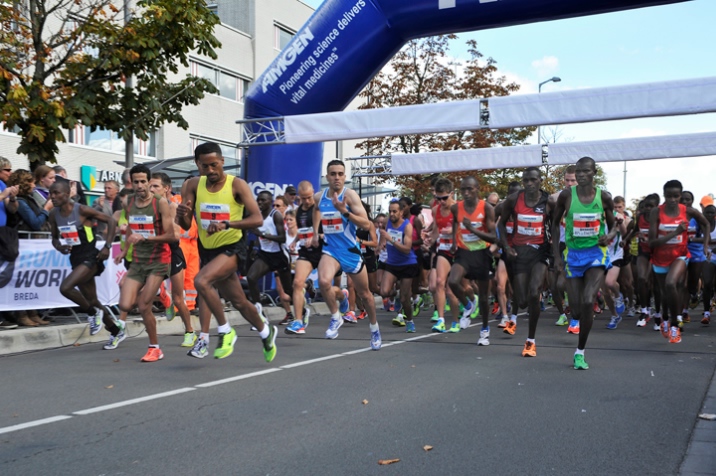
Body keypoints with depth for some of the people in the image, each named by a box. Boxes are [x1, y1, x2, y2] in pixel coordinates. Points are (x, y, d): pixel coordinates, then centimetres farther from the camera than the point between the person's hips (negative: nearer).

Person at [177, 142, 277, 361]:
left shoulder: (236, 185, -12)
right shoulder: (193, 186, -1)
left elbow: (257, 219, -20)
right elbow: (185, 225, -1)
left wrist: (226, 224, -33)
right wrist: (182, 214, -25)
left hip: (231, 249, -5)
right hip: (207, 250, 5)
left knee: (201, 281, -29)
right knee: (239, 302, 16)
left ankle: (225, 331, -10)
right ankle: (266, 332, 42)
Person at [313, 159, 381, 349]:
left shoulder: (350, 195, -13)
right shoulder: (319, 197, 1)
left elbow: (365, 223, -21)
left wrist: (345, 211, -32)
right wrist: (315, 232, 18)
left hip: (351, 250, -2)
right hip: (330, 249, 2)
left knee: (364, 294, 11)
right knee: (323, 282, -28)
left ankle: (375, 329, 36)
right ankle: (336, 317, -2)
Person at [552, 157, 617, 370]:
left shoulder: (604, 197, -2)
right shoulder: (566, 195, -4)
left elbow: (613, 226, 10)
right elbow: (555, 224, 8)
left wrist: (609, 236, -14)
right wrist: (557, 254, 2)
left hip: (596, 254, -1)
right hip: (573, 254, 1)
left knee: (588, 302, -18)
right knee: (576, 310, 1)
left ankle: (580, 351, -3)